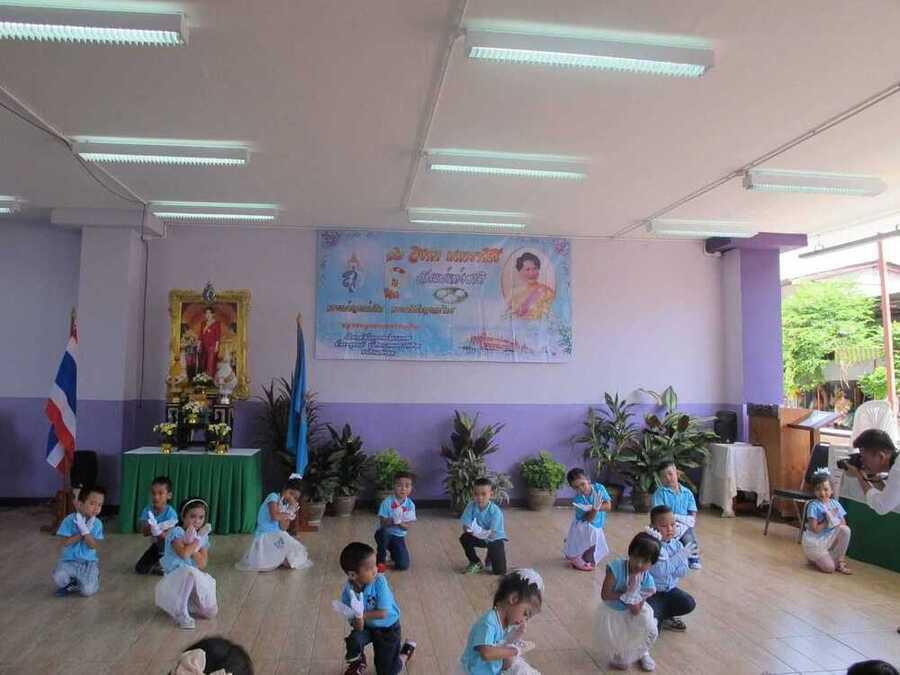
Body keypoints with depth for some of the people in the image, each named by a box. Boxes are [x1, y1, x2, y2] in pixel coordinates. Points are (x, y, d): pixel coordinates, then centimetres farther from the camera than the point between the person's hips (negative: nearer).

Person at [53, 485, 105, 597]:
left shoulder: (97, 524, -6)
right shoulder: (69, 520, -9)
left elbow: (93, 545, -14)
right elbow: (66, 542, -14)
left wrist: (84, 530, -23)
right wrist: (82, 532, -21)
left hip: (88, 562, 0)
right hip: (69, 560, 0)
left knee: (87, 591, -18)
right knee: (58, 578, -32)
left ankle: (73, 586, 17)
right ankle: (69, 583, 5)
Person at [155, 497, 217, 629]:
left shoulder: (203, 536, 3)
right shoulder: (176, 532, -12)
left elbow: (202, 564, -7)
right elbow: (184, 554, -28)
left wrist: (192, 543, -14)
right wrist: (197, 541, -15)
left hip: (197, 580, 6)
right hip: (175, 577, -5)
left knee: (211, 613, -7)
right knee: (190, 572, -41)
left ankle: (186, 601, 22)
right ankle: (181, 612, -20)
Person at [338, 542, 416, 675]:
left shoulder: (379, 582, -32)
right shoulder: (347, 590, -22)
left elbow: (382, 613, -29)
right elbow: (351, 617, -16)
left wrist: (361, 615, -32)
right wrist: (357, 619, -37)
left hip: (387, 628, -3)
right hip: (366, 626, 3)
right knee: (353, 640, -28)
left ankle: (407, 649, 33)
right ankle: (358, 663, 8)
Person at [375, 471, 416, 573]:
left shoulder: (410, 505, -7)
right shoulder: (387, 502, -15)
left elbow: (407, 527, -9)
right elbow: (382, 523, -16)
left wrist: (400, 523, -30)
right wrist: (392, 521, -35)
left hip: (399, 537, 2)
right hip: (385, 534, -2)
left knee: (404, 565, -13)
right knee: (382, 533, -39)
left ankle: (393, 553, 23)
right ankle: (381, 561, -14)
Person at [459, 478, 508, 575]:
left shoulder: (495, 511, -28)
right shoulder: (471, 506, -19)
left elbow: (493, 533, -31)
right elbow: (465, 527, -20)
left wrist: (487, 534, -53)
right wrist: (470, 530, -43)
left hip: (495, 538, -3)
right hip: (479, 537, 3)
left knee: (500, 571, -14)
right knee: (464, 538, -26)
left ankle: (490, 557, 22)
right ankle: (476, 563, 1)